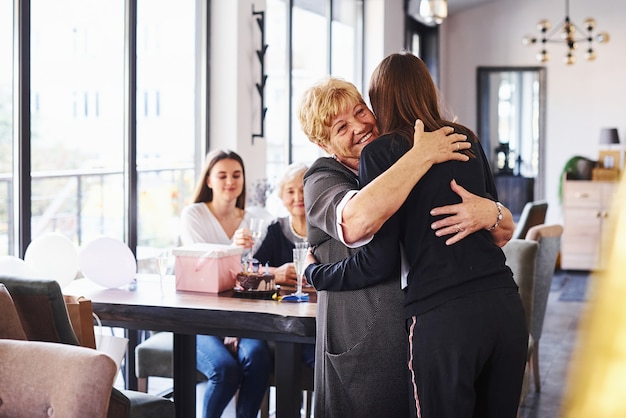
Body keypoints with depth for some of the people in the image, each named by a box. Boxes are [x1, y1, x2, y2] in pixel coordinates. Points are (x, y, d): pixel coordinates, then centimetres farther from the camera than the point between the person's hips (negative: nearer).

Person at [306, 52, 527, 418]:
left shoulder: (380, 153, -2)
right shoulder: (468, 140, 12)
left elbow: (381, 258, -5)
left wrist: (317, 274, 9)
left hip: (442, 316, -5)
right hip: (506, 304, 5)